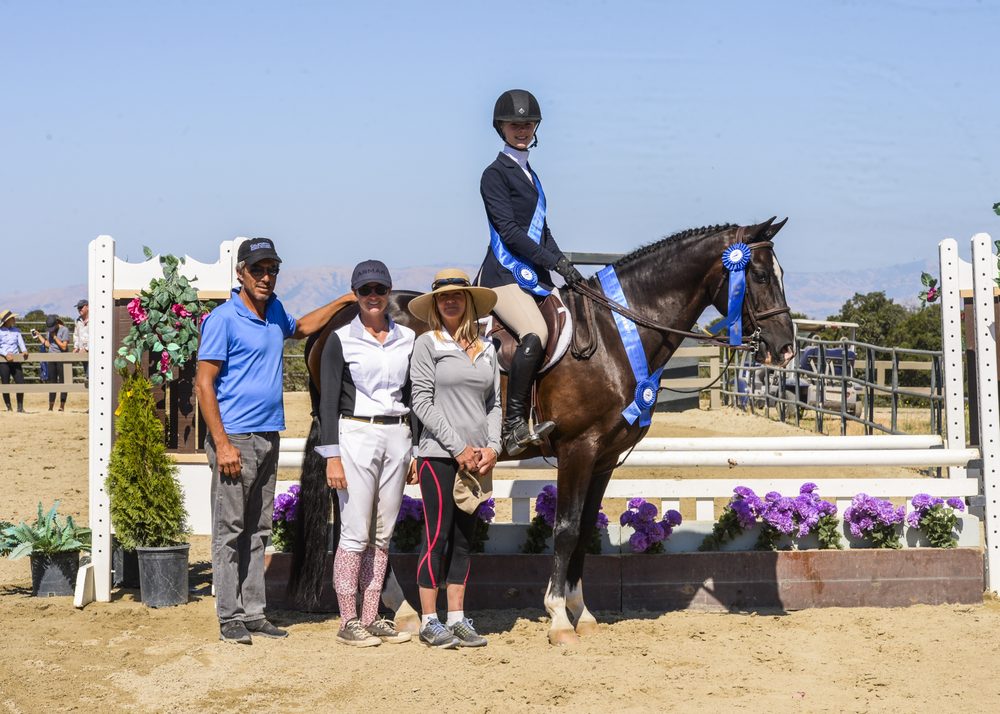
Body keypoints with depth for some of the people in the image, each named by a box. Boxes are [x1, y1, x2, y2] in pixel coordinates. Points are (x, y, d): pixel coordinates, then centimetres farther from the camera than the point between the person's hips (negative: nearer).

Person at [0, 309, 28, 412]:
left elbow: (21, 342, 3)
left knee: (20, 383, -1)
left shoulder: (16, 330, 11)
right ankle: (9, 408, 8)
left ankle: (20, 408, 8)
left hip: (16, 360, 4)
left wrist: (24, 350, -17)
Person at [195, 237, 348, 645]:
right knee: (230, 532, -3)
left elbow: (302, 328, 37)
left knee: (258, 531, 9)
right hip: (235, 438, -7)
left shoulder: (274, 312, 13)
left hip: (268, 438, 8)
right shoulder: (223, 319, -9)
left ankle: (253, 613, 14)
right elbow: (204, 385, -12)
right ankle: (230, 618, 1)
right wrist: (222, 444, -18)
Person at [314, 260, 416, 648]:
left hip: (397, 437, 5)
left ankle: (372, 617, 15)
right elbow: (328, 401, -5)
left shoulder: (408, 338, 9)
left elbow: (414, 396, 14)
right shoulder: (341, 340, -3)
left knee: (383, 534, 8)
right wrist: (332, 457, -11)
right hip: (356, 436, -4)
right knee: (356, 534, -5)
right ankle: (348, 621, 2)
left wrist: (417, 450, 9)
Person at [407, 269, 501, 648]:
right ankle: (429, 621, 5)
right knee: (438, 536, -3)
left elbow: (494, 403, 12)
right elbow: (422, 402, -8)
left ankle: (457, 618, 16)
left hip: (477, 458, 5)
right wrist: (458, 448, -12)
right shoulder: (427, 344, -3)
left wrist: (492, 447, -4)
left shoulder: (487, 349, 11)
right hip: (439, 455, -5)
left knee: (464, 537, 9)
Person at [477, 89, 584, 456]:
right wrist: (555, 263, -15)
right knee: (535, 333, -32)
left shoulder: (529, 175, 24)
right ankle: (514, 426, -31)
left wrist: (565, 266, 9)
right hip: (504, 274, -9)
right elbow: (509, 232, -11)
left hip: (534, 275, 9)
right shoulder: (495, 174, -1)